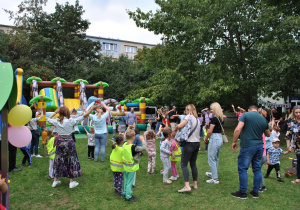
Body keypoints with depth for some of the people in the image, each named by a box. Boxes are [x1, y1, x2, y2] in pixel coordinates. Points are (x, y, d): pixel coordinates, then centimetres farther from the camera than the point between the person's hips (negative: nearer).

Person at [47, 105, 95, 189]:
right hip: (69, 142, -4)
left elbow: (48, 119, 17)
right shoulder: (70, 121, -15)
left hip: (60, 141, 4)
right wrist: (92, 108, -10)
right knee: (71, 160, 7)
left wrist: (55, 112, 21)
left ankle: (55, 181, 25)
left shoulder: (56, 121, -4)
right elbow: (84, 116, -14)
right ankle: (71, 182, 13)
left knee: (58, 160, 15)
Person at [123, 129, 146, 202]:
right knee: (130, 182, 7)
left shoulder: (125, 144, -9)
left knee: (126, 181, 22)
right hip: (131, 168, -7)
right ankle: (128, 197, 19)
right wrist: (143, 140, -11)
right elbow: (144, 148, -23)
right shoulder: (134, 147, -29)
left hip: (125, 167, 7)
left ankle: (126, 193, 38)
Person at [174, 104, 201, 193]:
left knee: (184, 165, -6)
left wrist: (175, 130, -3)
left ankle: (187, 186, -14)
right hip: (197, 143, 8)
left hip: (190, 144, -8)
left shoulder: (189, 117, -10)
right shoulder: (197, 119, 14)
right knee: (193, 164, 17)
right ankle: (195, 184, 23)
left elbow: (179, 126, -23)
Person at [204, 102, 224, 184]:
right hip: (220, 138, 9)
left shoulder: (214, 118, -16)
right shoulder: (221, 118, 9)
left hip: (214, 139, -9)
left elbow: (210, 131, -17)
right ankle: (214, 173, 36)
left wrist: (205, 139, -2)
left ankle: (215, 179, 0)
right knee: (216, 158, 21)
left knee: (211, 159, -2)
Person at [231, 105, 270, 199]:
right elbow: (268, 134, 20)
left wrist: (234, 142, -7)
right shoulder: (263, 119, 8)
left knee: (242, 169, 2)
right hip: (259, 146, 6)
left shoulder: (245, 115, -6)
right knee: (257, 169, 13)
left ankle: (243, 192, 7)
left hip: (248, 146, -6)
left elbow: (238, 129, -17)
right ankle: (255, 192, 22)